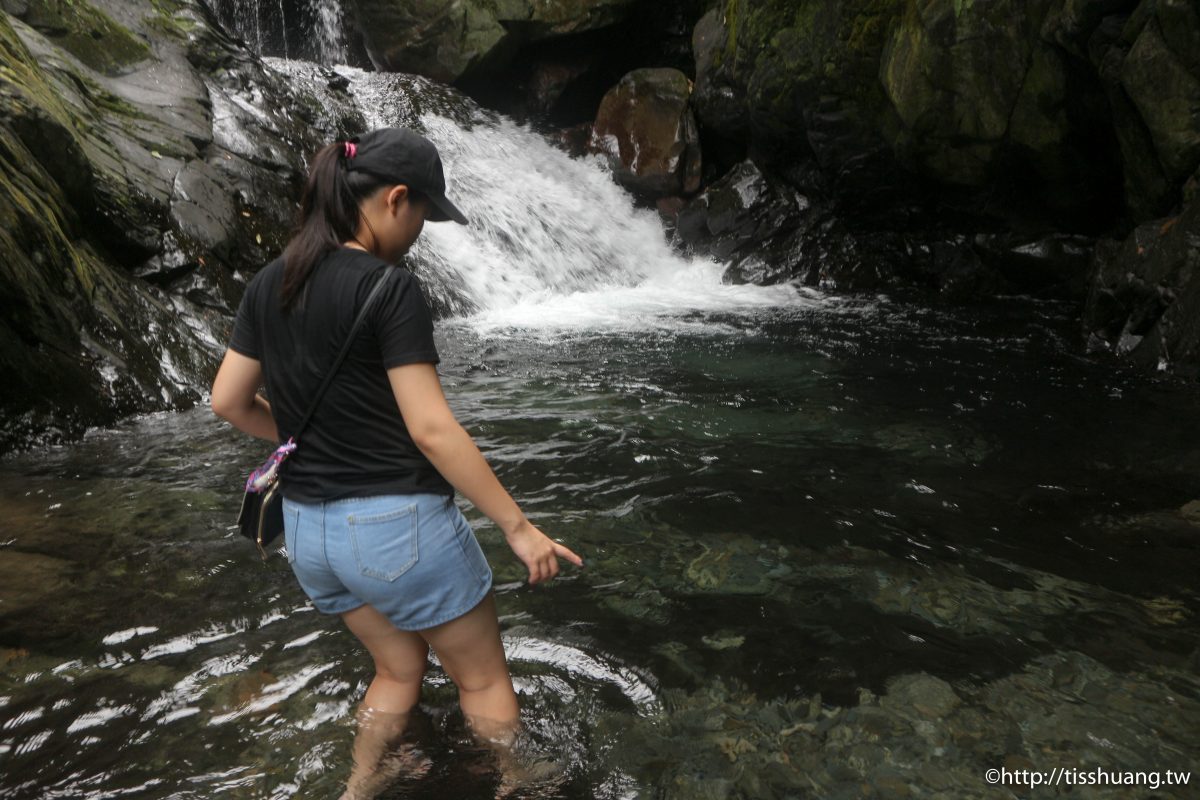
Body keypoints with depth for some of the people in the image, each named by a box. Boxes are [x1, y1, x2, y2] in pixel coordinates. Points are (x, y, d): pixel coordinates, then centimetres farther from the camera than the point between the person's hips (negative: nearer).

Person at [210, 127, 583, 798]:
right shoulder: (390, 288, -17)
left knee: (399, 671, 27)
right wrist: (519, 527, -14)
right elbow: (432, 430, -21)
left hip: (308, 528, 8)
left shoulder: (269, 284, 4)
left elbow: (229, 401, 9)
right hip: (397, 523, -7)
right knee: (484, 679, 15)